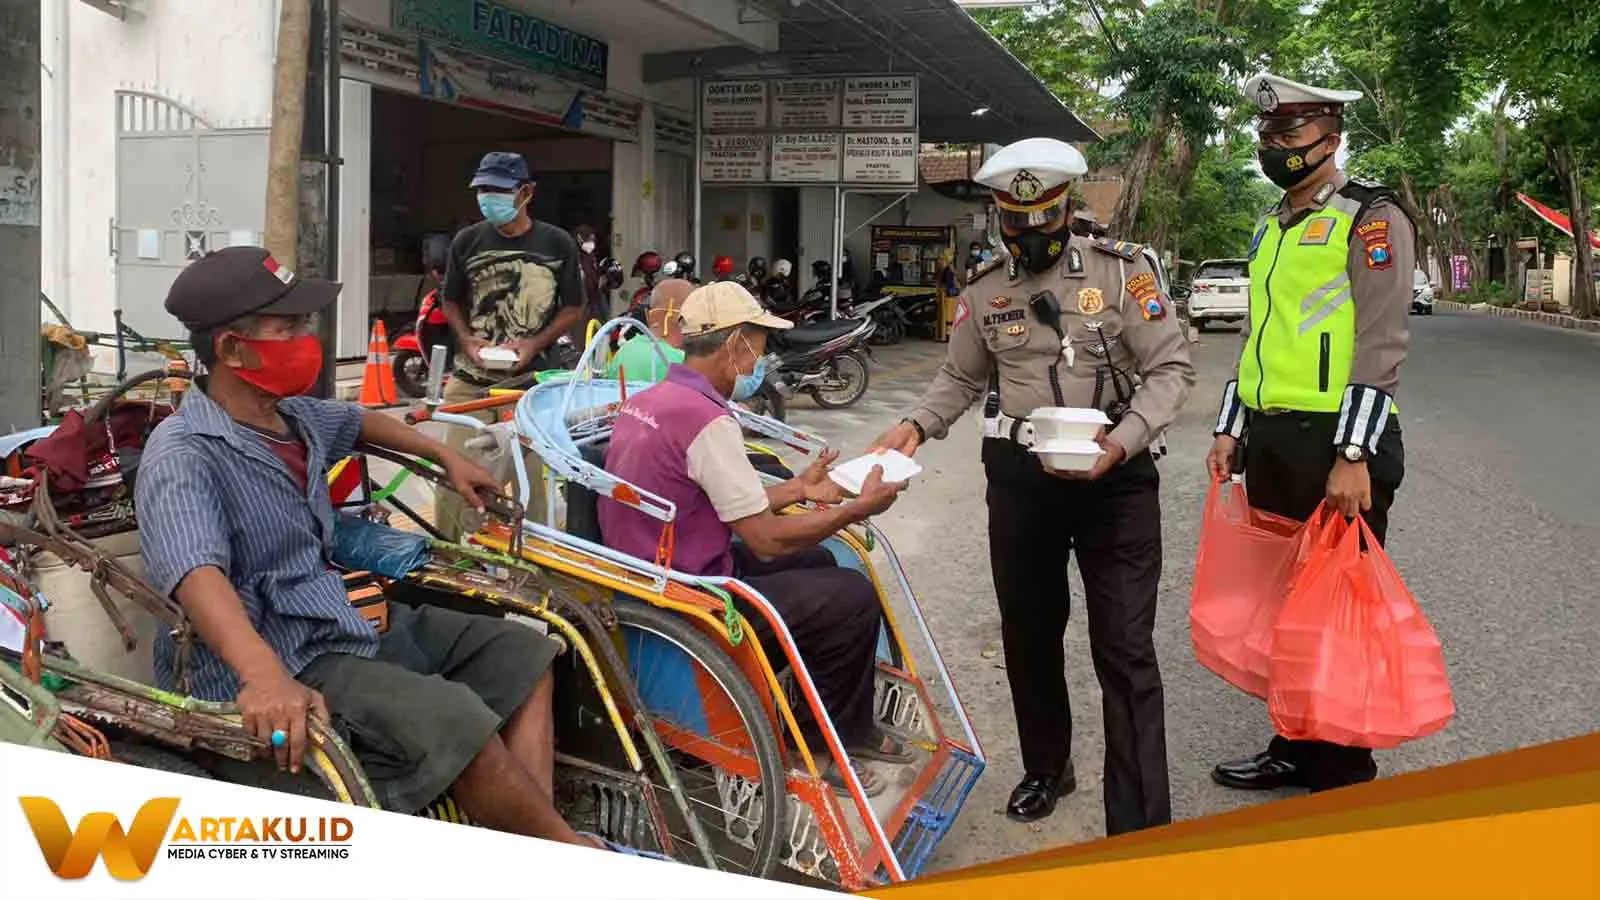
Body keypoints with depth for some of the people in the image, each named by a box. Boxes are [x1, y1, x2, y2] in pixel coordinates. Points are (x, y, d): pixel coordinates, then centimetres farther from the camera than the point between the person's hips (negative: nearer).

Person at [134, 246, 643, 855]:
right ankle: (573, 852, -9)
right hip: (280, 661, -10)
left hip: (345, 618, 10)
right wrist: (266, 676, -54)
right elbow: (197, 573, -38)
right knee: (452, 719, -31)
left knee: (520, 656, 7)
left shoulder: (294, 416, 9)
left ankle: (536, 843, -8)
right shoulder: (184, 455, -19)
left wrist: (445, 457, 35)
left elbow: (355, 421, 34)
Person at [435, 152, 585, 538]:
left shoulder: (557, 244, 0)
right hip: (471, 381, 2)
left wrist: (534, 344, -11)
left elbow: (573, 308, 5)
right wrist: (467, 339, -5)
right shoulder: (468, 240, 5)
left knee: (529, 475, 3)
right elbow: (452, 301, 16)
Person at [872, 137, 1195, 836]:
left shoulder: (1121, 271, -4)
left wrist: (1123, 440, -20)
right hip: (1019, 478, 4)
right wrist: (917, 425, 0)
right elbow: (960, 378, 19)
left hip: (1114, 477, -4)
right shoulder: (984, 293, 8)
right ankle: (1045, 767, 38)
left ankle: (1140, 828, 0)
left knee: (1125, 650, -5)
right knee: (1028, 634, 16)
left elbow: (1171, 368, -5)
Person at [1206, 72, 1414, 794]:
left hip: (1338, 445, -8)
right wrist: (1231, 430, 16)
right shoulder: (1271, 228, 18)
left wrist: (1352, 458, -21)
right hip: (1270, 442, 8)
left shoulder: (1372, 219, -7)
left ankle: (1344, 776, 14)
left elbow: (1380, 346, -15)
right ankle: (1293, 751, 28)